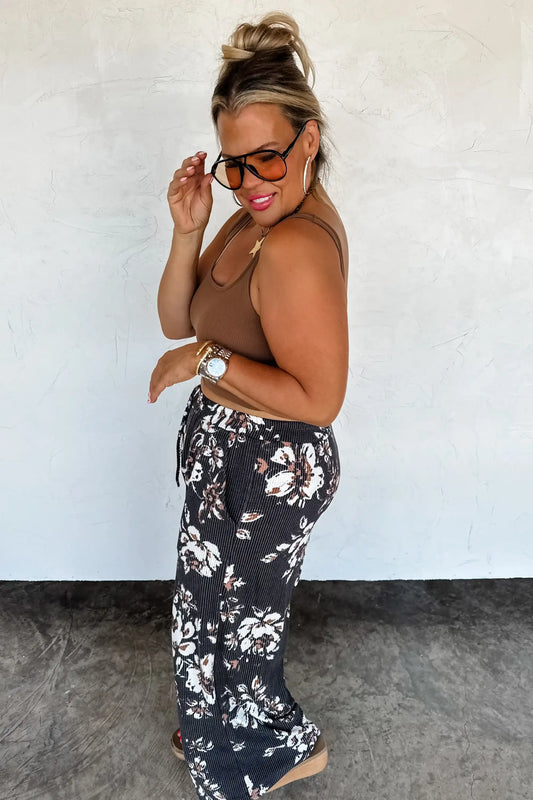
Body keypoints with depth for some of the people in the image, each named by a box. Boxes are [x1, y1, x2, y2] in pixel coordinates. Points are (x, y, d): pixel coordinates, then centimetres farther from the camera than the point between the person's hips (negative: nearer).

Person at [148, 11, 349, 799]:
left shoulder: (296, 246, -28)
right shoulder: (256, 214, 3)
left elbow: (318, 399, -29)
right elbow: (177, 320, 3)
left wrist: (208, 359, -25)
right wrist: (187, 231, -11)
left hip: (266, 469, -10)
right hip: (236, 453, 10)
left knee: (230, 613, 13)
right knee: (225, 604, 27)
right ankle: (222, 729, 54)